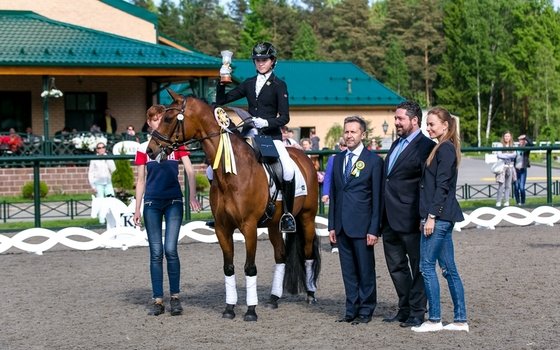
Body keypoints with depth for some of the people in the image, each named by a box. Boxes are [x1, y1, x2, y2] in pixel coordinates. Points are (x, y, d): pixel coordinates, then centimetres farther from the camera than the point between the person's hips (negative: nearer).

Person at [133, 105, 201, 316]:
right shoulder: (143, 149, 5)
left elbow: (190, 171, -5)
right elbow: (141, 180, 9)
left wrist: (192, 196, -19)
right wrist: (137, 209, 5)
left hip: (174, 201, -1)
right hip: (152, 203, 1)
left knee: (170, 250, -8)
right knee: (156, 253, 2)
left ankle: (175, 297, 5)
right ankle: (158, 300, 7)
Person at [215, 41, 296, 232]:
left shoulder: (279, 85, 2)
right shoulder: (249, 84, 14)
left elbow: (284, 117, -5)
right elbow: (221, 100, 14)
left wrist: (266, 122, -22)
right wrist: (221, 83, -2)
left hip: (271, 136, -5)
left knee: (288, 170, -32)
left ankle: (287, 213, -16)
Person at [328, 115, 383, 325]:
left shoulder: (373, 161, -4)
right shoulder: (338, 159, 12)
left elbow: (377, 198, -6)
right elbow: (333, 194, 14)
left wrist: (374, 229, -11)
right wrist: (332, 225, 9)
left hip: (362, 225, -5)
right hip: (342, 225, 5)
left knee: (365, 270, 3)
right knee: (348, 270, 10)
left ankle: (366, 311, 12)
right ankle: (352, 310, 18)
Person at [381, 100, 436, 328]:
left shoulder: (426, 146, -11)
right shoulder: (396, 144, 16)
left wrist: (424, 217, -17)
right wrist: (381, 216, 15)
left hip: (409, 218, -9)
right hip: (390, 219, 9)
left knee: (417, 266, 3)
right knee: (396, 266, 15)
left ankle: (417, 313, 9)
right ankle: (405, 309, 25)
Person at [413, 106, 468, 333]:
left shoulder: (445, 149, -12)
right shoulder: (442, 148, 17)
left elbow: (442, 185, -17)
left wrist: (431, 216, -18)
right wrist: (431, 215, 16)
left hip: (439, 217, -10)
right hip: (442, 217, 10)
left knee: (427, 265, -6)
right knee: (448, 268, 10)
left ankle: (434, 319, -2)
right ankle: (460, 320, 13)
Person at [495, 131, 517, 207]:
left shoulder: (512, 146, 12)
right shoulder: (501, 146, 2)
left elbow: (514, 155, -2)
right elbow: (499, 155, -10)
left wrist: (504, 155, -13)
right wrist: (509, 156, -7)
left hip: (510, 167, 3)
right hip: (502, 166, -3)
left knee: (508, 185, 3)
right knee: (501, 185, -9)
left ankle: (506, 201, 7)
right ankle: (498, 201, -7)